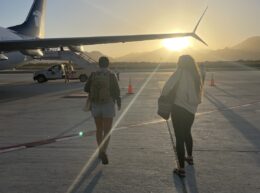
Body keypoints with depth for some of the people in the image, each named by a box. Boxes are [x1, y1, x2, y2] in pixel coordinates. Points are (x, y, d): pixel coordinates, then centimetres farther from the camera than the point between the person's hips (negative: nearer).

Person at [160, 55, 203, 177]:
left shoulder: (181, 72, -10)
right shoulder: (195, 76, 9)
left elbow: (168, 86, -19)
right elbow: (198, 98, 7)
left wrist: (163, 97, -4)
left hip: (179, 109, -7)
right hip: (191, 110, 7)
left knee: (180, 137, -2)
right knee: (187, 133, 28)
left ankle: (181, 169, 0)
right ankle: (189, 157, 47)